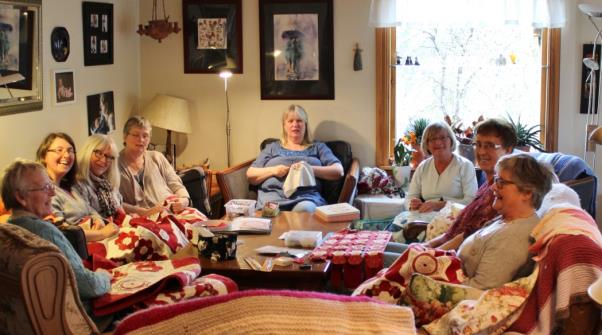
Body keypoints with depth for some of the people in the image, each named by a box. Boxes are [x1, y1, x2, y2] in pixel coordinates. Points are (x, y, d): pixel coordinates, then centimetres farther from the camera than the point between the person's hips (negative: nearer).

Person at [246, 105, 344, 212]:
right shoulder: (272, 147, 27)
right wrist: (273, 170, -1)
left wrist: (311, 169, -7)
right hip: (272, 197, 1)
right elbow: (250, 175, 19)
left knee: (305, 209, -38)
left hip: (306, 197, 0)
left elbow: (339, 171, 9)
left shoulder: (318, 147, 24)